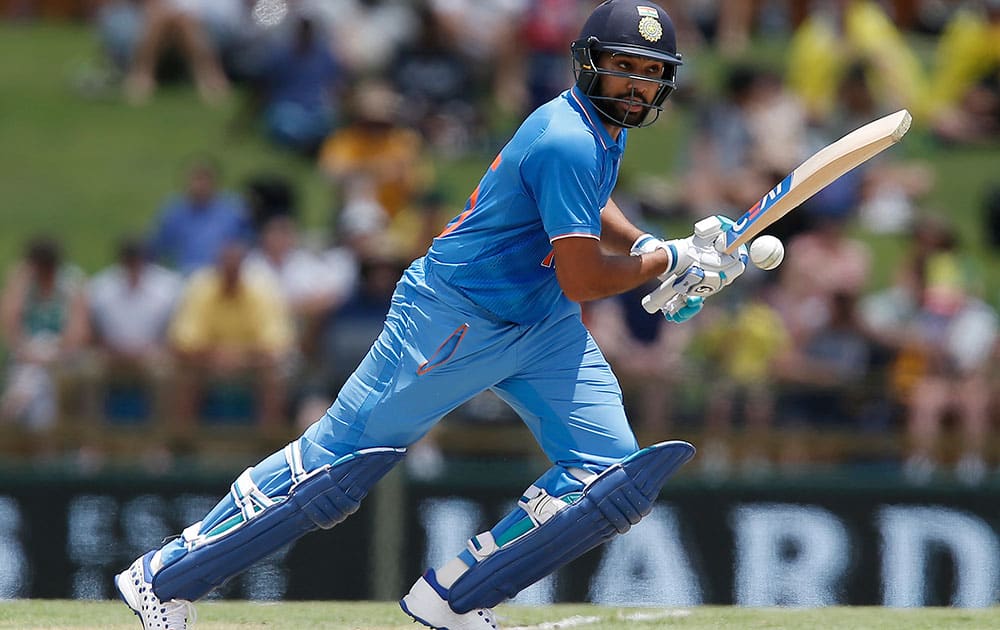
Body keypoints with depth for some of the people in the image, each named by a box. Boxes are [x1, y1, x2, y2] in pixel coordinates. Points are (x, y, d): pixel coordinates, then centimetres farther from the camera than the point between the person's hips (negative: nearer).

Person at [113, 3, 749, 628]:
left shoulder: (607, 127, 5)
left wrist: (647, 246, 10)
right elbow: (581, 280, -26)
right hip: (456, 317, -9)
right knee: (338, 460, -6)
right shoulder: (569, 143, -25)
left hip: (545, 326, 9)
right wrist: (671, 259, -12)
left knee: (613, 477, -7)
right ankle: (166, 576, 5)